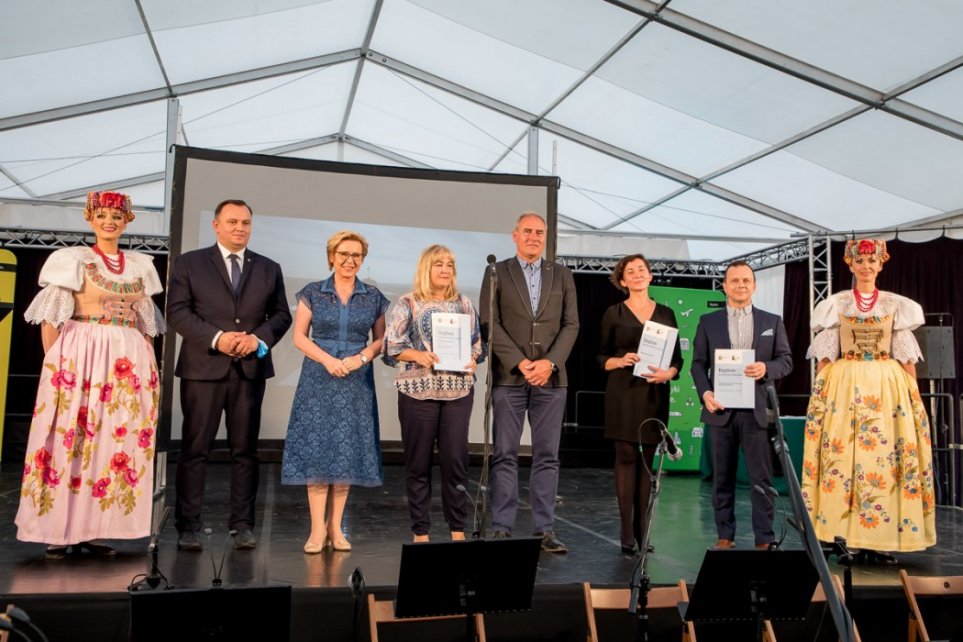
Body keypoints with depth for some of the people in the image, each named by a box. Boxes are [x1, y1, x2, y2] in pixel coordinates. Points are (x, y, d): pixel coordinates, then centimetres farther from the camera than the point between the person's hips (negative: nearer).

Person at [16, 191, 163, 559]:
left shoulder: (141, 266, 14)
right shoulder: (72, 260, 3)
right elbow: (50, 318, -2)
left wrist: (150, 366, 9)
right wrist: (54, 364, -9)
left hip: (130, 363, 4)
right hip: (79, 357, -4)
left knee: (117, 439, 3)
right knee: (71, 437, -4)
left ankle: (92, 530, 11)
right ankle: (60, 532, 3)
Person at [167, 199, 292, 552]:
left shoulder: (269, 269, 14)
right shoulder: (189, 263, 6)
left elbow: (281, 314, 11)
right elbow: (177, 311, -2)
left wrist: (258, 338, -8)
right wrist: (216, 338, -14)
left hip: (251, 368, 2)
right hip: (203, 367, -2)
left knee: (245, 450, 6)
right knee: (195, 449, 0)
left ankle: (242, 524, 13)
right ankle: (187, 526, 9)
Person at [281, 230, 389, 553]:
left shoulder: (374, 297, 7)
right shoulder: (313, 293, 4)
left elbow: (380, 339, 8)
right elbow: (299, 336, 2)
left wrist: (361, 358, -11)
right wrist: (327, 359, -13)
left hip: (357, 381, 1)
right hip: (319, 378, -1)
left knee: (348, 451, 2)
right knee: (317, 448, -4)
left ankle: (335, 526, 12)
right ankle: (318, 528, 4)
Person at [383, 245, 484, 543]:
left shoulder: (465, 304, 11)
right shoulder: (407, 303, 2)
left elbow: (477, 343, 14)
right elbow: (391, 345, -2)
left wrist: (473, 359, -6)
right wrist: (419, 355, -17)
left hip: (458, 391, 2)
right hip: (418, 390, -2)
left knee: (456, 459, 2)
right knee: (418, 462, 4)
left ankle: (458, 529, 14)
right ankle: (420, 531, 15)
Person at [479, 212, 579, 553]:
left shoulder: (562, 275, 13)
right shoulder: (497, 273, 6)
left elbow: (571, 324, 6)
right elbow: (489, 324, -2)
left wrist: (549, 363, -9)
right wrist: (520, 363, -12)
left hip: (551, 377, 2)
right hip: (509, 376, -2)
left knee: (547, 457, 4)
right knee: (505, 456, 1)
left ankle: (545, 529, 11)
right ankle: (501, 528, 8)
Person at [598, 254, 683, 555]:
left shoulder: (666, 314, 11)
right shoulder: (614, 314, 5)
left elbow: (677, 358, 9)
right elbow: (601, 357, 5)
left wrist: (668, 373, -11)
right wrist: (620, 361, -15)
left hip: (655, 394, 2)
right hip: (624, 392, -2)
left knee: (647, 459, 4)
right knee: (626, 457, -4)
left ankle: (642, 528, 10)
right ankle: (626, 532, -1)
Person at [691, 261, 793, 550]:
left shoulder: (772, 321, 10)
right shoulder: (708, 322, 9)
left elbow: (786, 360, 7)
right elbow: (698, 363, 6)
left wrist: (766, 368, -15)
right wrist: (705, 392, -10)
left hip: (757, 409, 0)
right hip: (721, 409, 1)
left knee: (761, 478, 1)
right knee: (722, 477, 8)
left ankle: (764, 539, 9)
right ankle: (725, 535, 17)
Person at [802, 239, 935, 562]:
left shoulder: (896, 305, 10)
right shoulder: (835, 304, 7)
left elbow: (906, 357, 8)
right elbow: (825, 356, 4)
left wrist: (913, 394, 1)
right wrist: (819, 391, -3)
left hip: (889, 387, 1)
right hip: (843, 386, -1)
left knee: (885, 456, -4)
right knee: (843, 456, -4)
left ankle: (878, 538, 2)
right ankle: (845, 534, 2)